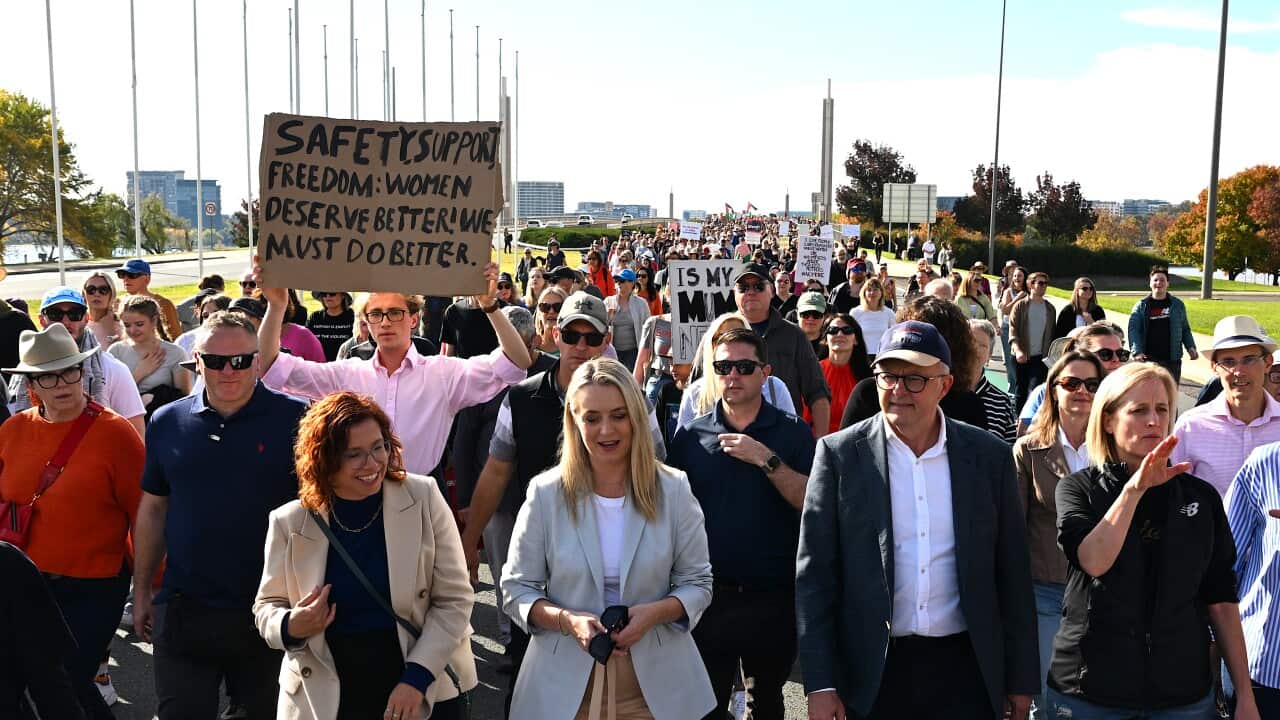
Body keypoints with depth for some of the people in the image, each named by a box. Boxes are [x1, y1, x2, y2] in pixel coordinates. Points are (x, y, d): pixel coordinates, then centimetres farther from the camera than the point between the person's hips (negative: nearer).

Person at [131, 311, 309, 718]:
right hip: (183, 611, 2)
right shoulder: (167, 422, 4)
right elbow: (153, 509, 11)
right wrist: (142, 591, 12)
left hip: (271, 611, -2)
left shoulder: (295, 419, -8)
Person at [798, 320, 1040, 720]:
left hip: (965, 669, 1)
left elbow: (1012, 573, 6)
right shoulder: (840, 454, -5)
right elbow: (814, 573, -4)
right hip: (873, 672, -1)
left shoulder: (990, 456, 0)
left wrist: (1021, 679, 7)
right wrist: (820, 684, -7)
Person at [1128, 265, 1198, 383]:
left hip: (1172, 360, 2)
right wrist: (1137, 351, -20)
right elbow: (1133, 330, -6)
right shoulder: (1141, 306, 4)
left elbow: (1185, 329, 16)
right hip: (1148, 360, -2)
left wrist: (1190, 347, -1)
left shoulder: (1177, 305, 10)